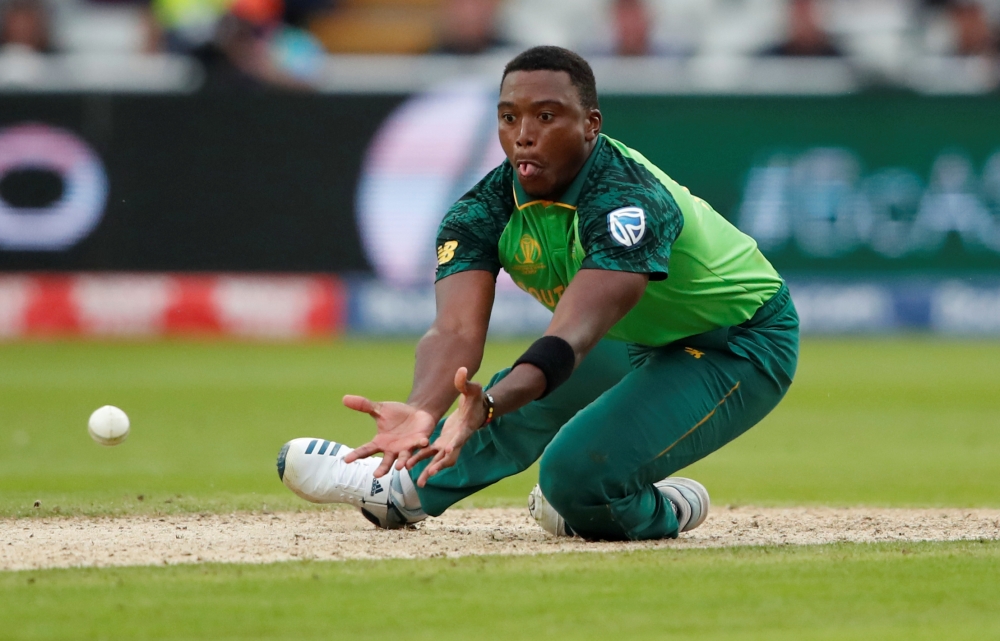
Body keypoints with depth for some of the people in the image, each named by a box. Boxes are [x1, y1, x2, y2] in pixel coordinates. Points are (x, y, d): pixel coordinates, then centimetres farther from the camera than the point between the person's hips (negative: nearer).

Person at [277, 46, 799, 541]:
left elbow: (573, 335, -48)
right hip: (641, 342, 8)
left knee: (577, 475, -22)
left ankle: (660, 514, 11)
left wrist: (485, 407, -66)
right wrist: (420, 412, -53)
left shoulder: (627, 202, -35)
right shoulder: (483, 212, -15)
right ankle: (402, 488, 48)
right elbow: (457, 330, -30)